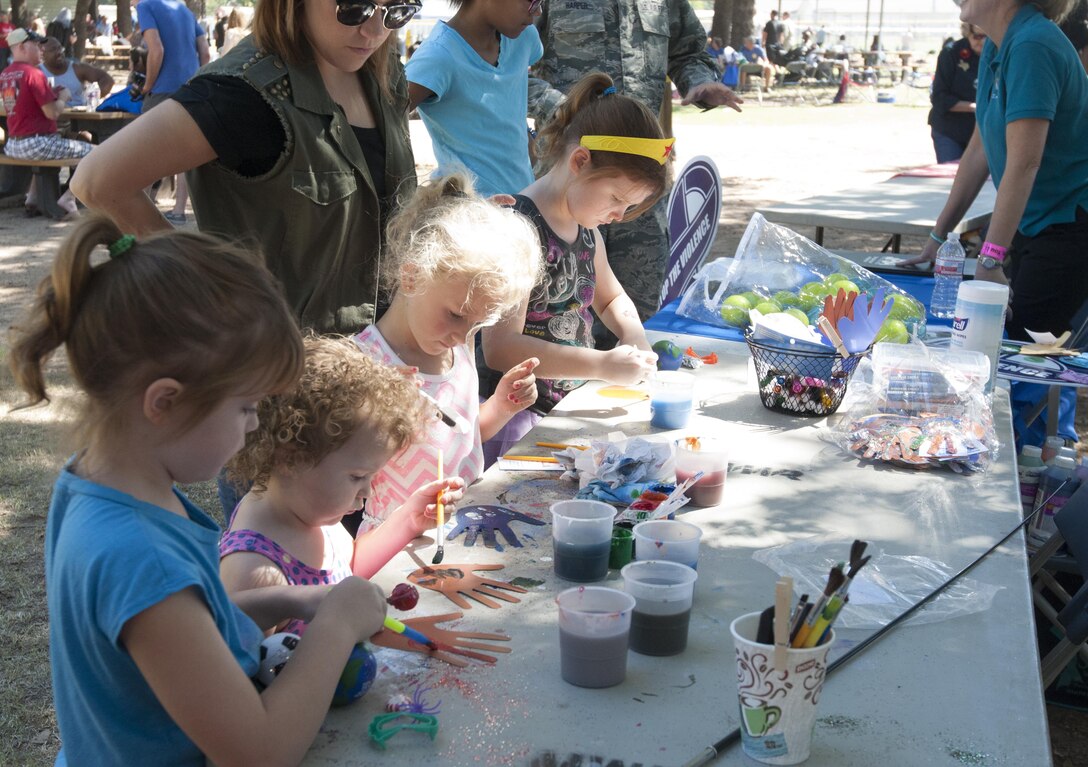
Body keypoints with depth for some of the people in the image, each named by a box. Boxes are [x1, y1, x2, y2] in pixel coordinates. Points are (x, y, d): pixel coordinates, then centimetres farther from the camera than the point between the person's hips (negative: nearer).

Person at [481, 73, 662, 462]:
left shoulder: (586, 228, 11)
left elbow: (611, 297, 30)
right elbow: (500, 348, -23)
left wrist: (633, 334, 7)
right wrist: (604, 366, -22)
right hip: (522, 418, -9)